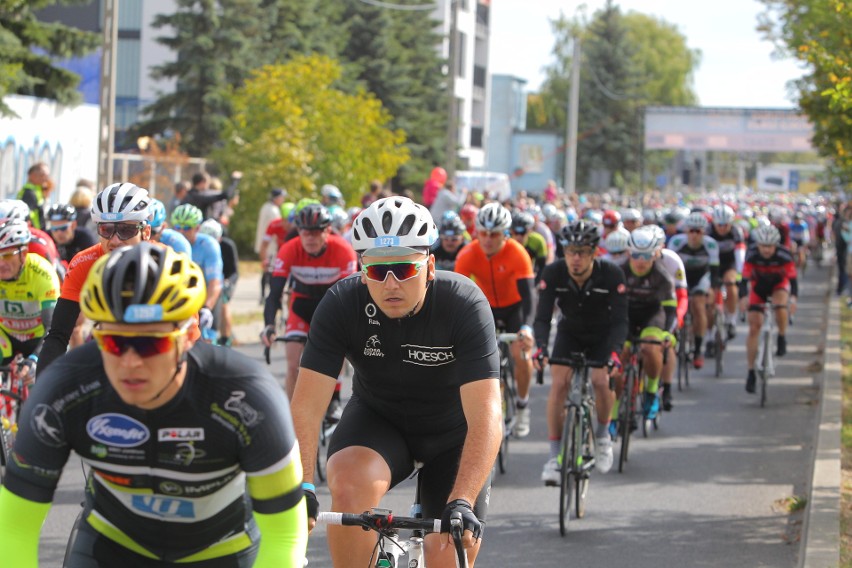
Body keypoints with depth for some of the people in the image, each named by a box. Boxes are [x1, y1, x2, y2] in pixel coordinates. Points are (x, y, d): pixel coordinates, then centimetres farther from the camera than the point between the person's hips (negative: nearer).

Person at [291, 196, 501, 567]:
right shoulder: (341, 304, -24)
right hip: (377, 418, 0)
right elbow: (307, 406, -28)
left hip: (452, 433, 0)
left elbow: (485, 418, -36)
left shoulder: (465, 305, -29)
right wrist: (301, 487, -43)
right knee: (350, 486, -32)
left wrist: (462, 503, -48)